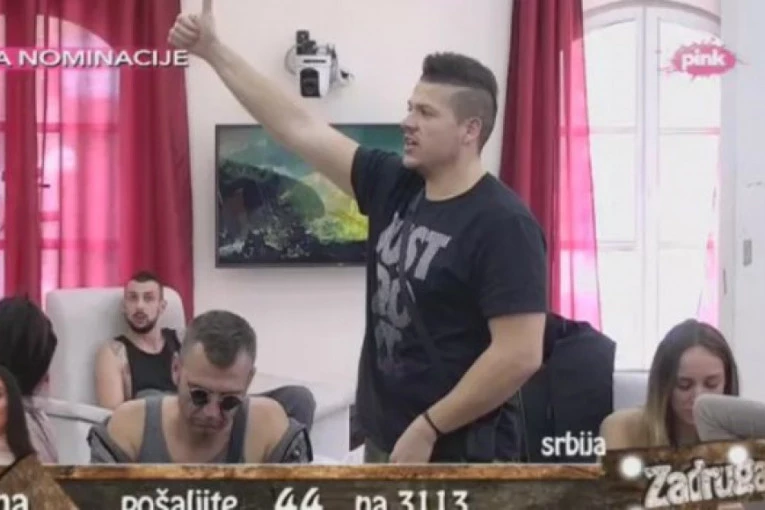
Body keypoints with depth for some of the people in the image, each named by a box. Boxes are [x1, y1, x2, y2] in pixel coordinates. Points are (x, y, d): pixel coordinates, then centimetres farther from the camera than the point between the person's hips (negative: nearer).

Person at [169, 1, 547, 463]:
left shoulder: (503, 225, -17)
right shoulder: (393, 186, 4)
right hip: (384, 441, 8)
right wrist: (214, 51, 8)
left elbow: (520, 355, -22)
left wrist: (428, 428, -18)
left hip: (451, 454, -8)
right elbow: (299, 128, 7)